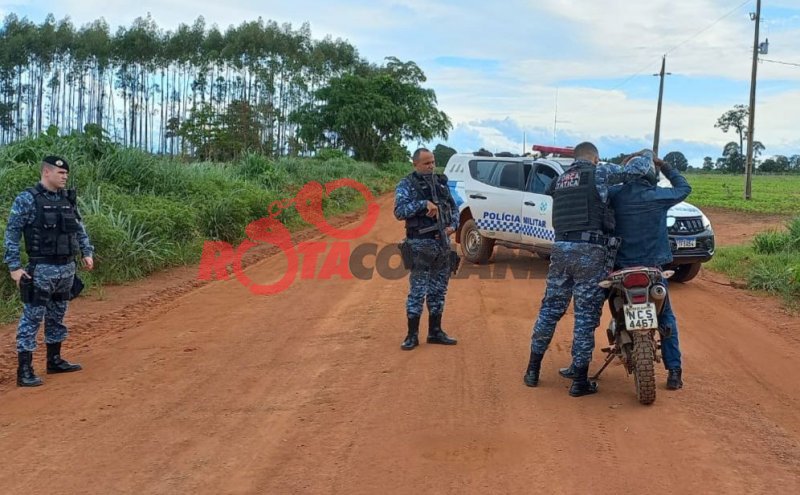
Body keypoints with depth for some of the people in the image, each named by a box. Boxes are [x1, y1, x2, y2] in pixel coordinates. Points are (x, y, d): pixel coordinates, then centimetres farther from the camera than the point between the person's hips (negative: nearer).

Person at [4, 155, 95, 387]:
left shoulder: (67, 199, 9)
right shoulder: (27, 199, -9)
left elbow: (79, 229, 18)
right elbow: (12, 233, -9)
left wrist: (87, 252, 7)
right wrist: (14, 266, -14)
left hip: (67, 268, 7)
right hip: (41, 270, -6)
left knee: (57, 317, 17)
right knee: (32, 319, -3)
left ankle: (54, 360, 29)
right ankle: (24, 371, 1)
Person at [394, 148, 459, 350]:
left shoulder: (441, 181, 11)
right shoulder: (406, 185, -6)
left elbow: (453, 206, 16)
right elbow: (399, 211, -18)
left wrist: (453, 225, -2)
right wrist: (424, 204, -26)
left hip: (443, 242, 6)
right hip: (421, 244, -6)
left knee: (438, 289, 12)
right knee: (417, 290, -1)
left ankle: (435, 332, 23)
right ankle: (412, 335, 8)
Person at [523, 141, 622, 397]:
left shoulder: (559, 180, 20)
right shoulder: (599, 171, 4)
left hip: (561, 247, 6)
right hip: (589, 250, -5)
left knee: (550, 308, 13)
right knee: (586, 315, 0)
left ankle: (533, 369, 20)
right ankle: (580, 380, 4)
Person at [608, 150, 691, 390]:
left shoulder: (615, 195, -5)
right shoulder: (657, 196, -11)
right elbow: (684, 187, 8)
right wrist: (664, 165, 16)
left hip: (621, 268, 2)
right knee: (667, 318, 9)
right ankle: (674, 371, 2)